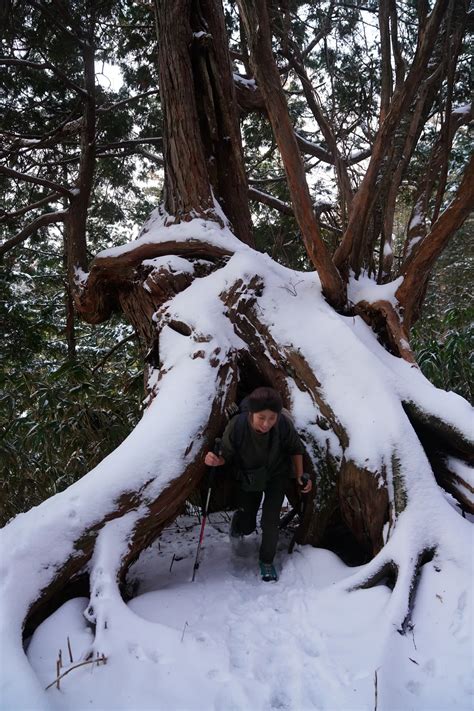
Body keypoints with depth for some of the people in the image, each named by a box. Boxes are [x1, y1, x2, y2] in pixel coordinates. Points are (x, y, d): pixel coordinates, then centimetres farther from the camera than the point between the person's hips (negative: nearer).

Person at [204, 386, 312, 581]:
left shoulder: (284, 425, -32)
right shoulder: (236, 426, -36)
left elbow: (295, 449, -10)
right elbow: (227, 455, -20)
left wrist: (300, 476, -16)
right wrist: (215, 460, -41)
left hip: (277, 476, 0)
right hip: (249, 478, 0)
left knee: (270, 521, -4)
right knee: (246, 527, 12)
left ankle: (266, 561, 26)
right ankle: (239, 519, 51)